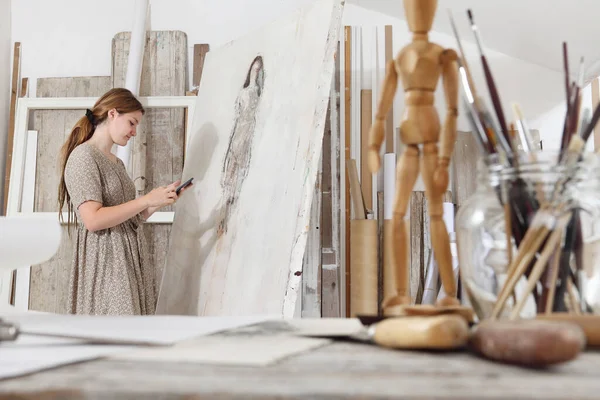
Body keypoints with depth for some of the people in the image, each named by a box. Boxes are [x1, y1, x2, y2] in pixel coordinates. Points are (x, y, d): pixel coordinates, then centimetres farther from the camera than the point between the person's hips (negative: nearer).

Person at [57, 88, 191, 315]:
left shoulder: (116, 163, 18)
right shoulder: (83, 156, -9)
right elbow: (93, 220, -19)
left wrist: (159, 202, 4)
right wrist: (146, 200, -16)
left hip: (129, 259, 9)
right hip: (106, 261, -9)